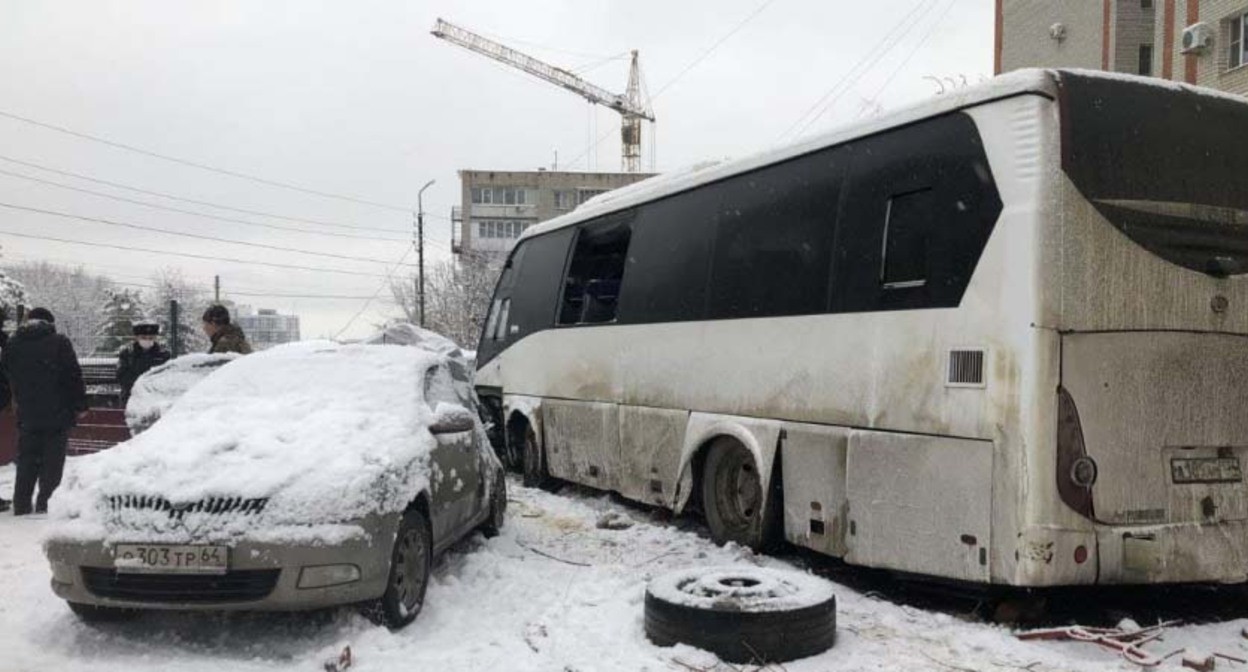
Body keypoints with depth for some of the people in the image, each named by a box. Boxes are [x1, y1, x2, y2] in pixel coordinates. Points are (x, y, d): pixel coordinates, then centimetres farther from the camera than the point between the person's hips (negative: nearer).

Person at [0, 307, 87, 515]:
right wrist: (80, 406, -1)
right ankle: (45, 506, -3)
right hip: (57, 417, -4)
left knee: (26, 465, 13)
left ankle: (21, 509, 15)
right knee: (52, 465, 1)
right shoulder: (59, 343, -3)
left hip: (27, 419, 4)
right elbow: (74, 378, -6)